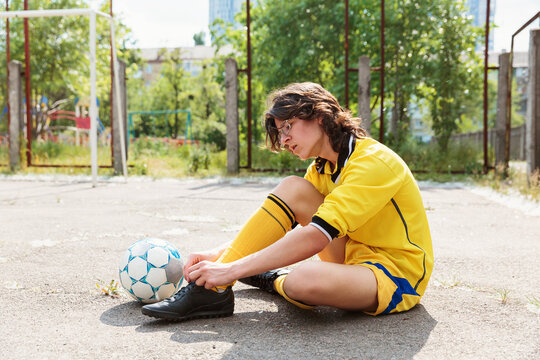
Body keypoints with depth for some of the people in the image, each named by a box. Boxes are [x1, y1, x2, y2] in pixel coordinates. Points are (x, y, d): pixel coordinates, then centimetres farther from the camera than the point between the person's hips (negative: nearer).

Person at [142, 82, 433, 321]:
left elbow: (314, 238, -31)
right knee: (292, 189, -10)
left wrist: (232, 269, -31)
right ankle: (213, 288, -8)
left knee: (305, 280, -38)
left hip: (398, 275, -8)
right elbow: (280, 217, 4)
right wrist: (220, 255, -11)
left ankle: (277, 281, 0)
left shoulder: (372, 162, -22)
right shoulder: (323, 168, 7)